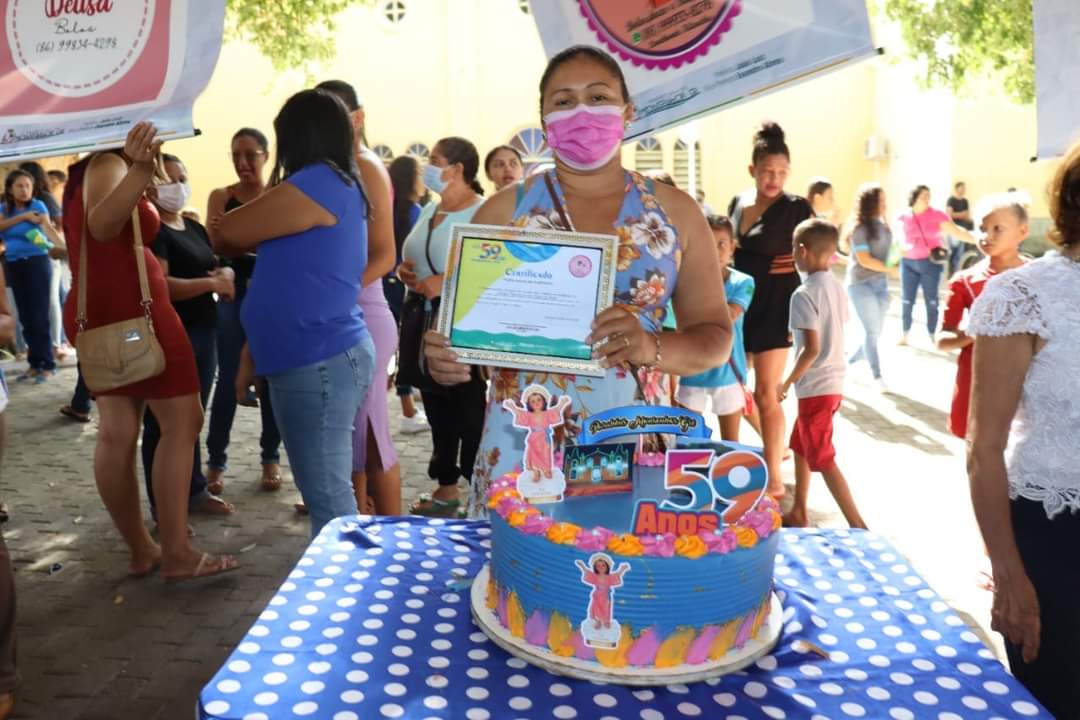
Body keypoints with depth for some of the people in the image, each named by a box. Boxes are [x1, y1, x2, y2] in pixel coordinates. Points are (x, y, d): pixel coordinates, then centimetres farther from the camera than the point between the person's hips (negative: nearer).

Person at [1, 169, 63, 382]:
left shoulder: (38, 205, -4)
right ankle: (35, 363, 14)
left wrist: (62, 247, -40)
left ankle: (47, 365, -5)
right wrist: (22, 217, -17)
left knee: (39, 316, -9)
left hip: (37, 263, -5)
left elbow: (49, 228, -21)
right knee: (25, 317, 7)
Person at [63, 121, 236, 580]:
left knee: (116, 434, 6)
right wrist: (139, 170, -43)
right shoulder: (107, 163, -5)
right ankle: (177, 554, -11)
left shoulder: (84, 177, 24)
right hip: (131, 308, -10)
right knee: (182, 420, -10)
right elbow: (102, 224, -27)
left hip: (96, 313, 10)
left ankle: (142, 551, 11)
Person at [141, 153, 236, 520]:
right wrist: (212, 284, -18)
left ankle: (194, 491, 26)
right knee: (165, 421, -1)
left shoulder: (195, 227, 16)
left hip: (204, 332, 8)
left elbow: (212, 270, 24)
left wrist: (226, 276, 1)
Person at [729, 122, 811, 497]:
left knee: (765, 392, -6)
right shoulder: (738, 203, 7)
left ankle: (774, 478, 3)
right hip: (739, 305, 6)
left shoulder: (797, 208, -8)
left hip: (775, 308, -6)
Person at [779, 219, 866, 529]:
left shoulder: (804, 295, -18)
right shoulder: (837, 288, 7)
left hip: (816, 387, -9)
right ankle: (798, 513, 31)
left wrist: (787, 383, -11)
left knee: (823, 460, 1)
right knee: (799, 446, 21)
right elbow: (833, 337, 11)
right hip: (834, 381, 9)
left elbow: (812, 349, -21)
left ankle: (857, 525, 3)